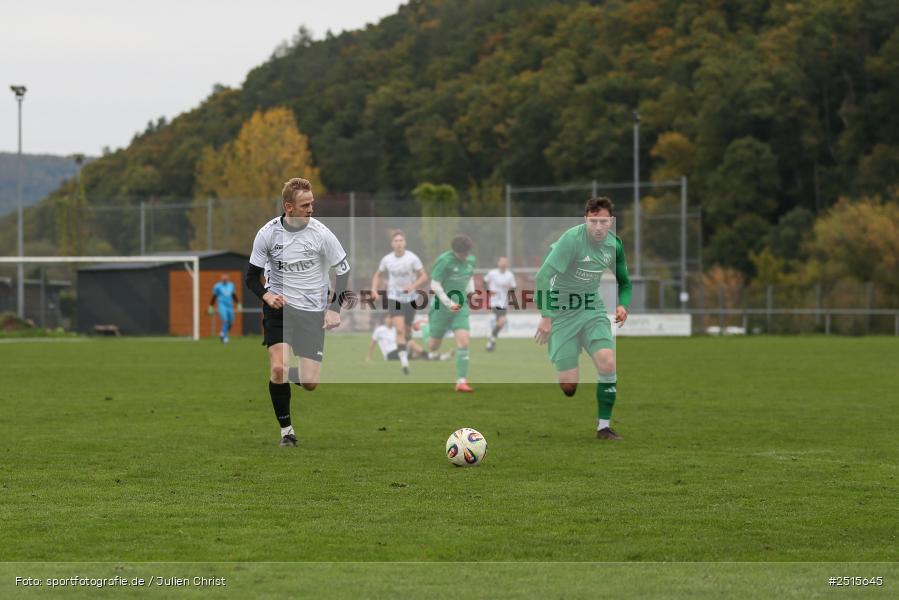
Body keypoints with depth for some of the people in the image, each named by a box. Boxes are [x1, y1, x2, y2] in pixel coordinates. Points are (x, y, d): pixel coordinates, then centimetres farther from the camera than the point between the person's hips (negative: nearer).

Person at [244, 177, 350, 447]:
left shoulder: (321, 233, -11)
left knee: (309, 383, -5)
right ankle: (286, 429, -1)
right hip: (278, 306, 0)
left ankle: (290, 374, 33)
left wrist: (334, 308, -8)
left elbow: (343, 270, 0)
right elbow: (252, 276, 1)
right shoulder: (268, 233, -9)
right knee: (278, 369, -20)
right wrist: (266, 295, -20)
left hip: (313, 311, 0)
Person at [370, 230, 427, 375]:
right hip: (393, 299, 0)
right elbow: (378, 275, 14)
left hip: (410, 299, 0)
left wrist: (412, 286, -24)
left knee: (407, 330, 14)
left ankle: (406, 346, 48)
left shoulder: (412, 258, -9)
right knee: (399, 329, -18)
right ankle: (404, 361, -20)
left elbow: (424, 276, -8)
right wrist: (374, 290, -1)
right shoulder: (387, 260, -2)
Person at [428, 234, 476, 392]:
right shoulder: (445, 261, -17)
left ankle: (461, 381, -14)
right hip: (441, 307, -4)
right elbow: (435, 285, -16)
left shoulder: (471, 260, 2)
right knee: (435, 343, 7)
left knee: (463, 342, -13)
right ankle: (432, 352, 46)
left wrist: (471, 293, 9)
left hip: (460, 307, 4)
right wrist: (449, 303, -19)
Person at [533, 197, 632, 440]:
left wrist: (622, 305, -5)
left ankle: (604, 426, -5)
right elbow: (543, 276, -22)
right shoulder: (572, 239, -20)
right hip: (562, 312, -4)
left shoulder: (614, 244, -1)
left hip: (592, 309, 4)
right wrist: (545, 317, -25)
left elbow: (624, 282, 15)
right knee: (568, 385, -8)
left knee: (607, 363, -17)